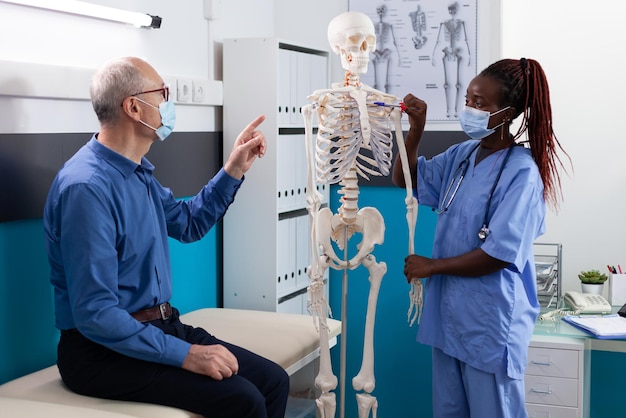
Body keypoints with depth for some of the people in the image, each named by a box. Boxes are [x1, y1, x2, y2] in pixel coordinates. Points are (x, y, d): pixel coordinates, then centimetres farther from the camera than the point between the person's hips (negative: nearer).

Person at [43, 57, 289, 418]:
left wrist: (234, 169, 17)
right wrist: (185, 354, -25)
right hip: (105, 351, -9)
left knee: (273, 380, -5)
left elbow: (188, 224, 28)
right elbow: (95, 315, -25)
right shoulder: (86, 187, -21)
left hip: (160, 327, 9)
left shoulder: (138, 172, 9)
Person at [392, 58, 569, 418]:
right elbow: (405, 179, 13)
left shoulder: (522, 173, -18)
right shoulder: (462, 154, 4)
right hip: (449, 313, 7)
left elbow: (498, 255, -21)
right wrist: (416, 130, -4)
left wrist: (431, 266, -11)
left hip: (491, 324, -7)